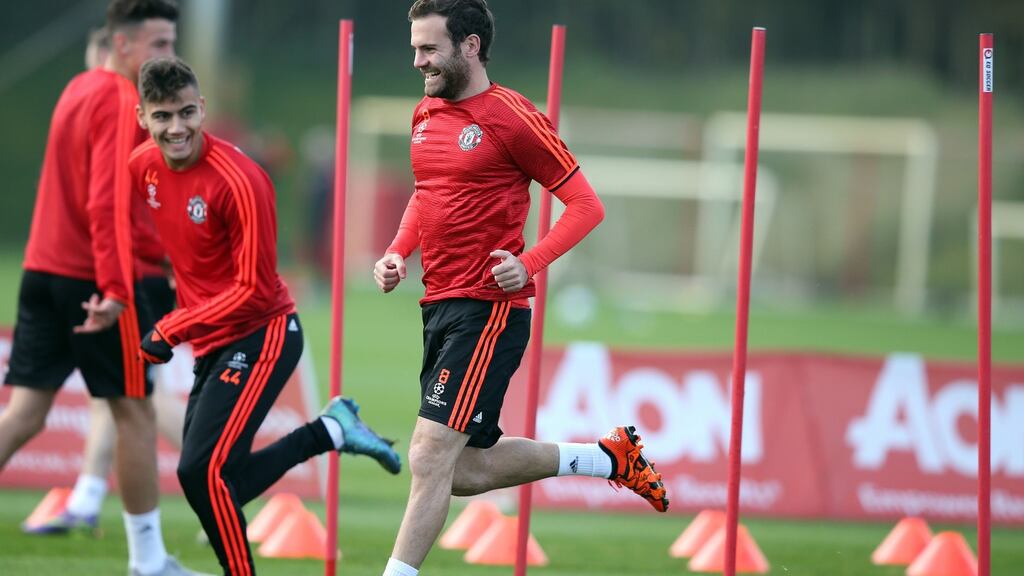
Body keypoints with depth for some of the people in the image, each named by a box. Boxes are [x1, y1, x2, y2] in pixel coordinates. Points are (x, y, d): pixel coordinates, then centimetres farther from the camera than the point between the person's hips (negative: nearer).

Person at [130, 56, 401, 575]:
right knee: (217, 486, 11)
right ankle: (331, 430, 24)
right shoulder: (142, 167, -1)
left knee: (202, 471, -21)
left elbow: (256, 290, -21)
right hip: (211, 345, 8)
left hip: (262, 335, -8)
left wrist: (172, 329, -20)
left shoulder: (237, 180, -23)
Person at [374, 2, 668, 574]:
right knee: (466, 472, 12)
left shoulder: (512, 117, -11)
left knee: (430, 456, -14)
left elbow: (586, 205, -9)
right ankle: (609, 457, 30)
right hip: (439, 307, 9)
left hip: (487, 310, -9)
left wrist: (529, 264, -22)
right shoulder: (426, 115, 12)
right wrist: (397, 253, 10)